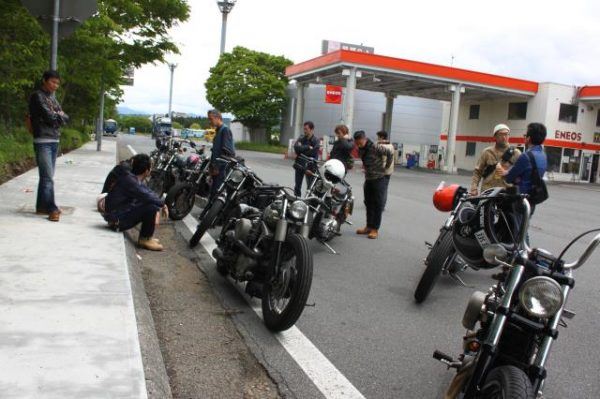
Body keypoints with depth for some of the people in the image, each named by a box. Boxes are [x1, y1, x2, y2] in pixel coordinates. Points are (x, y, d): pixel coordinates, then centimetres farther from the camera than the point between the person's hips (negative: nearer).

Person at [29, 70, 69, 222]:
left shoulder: (53, 98, 19)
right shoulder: (37, 96, -5)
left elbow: (65, 118, 12)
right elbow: (49, 116, -14)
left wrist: (58, 116, -7)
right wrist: (59, 116, 4)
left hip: (55, 141, 8)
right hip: (42, 141, -8)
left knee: (47, 176, 10)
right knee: (48, 177, -10)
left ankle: (41, 206, 17)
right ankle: (51, 209, -7)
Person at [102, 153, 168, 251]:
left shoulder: (133, 178, 8)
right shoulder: (128, 180, -22)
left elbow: (149, 192, 13)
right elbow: (147, 196, -29)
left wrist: (161, 205, -2)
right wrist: (162, 204, -13)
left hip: (122, 211, 10)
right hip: (117, 219, -10)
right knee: (152, 207, -23)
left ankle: (145, 237, 15)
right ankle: (145, 239, -5)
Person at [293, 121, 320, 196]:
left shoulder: (315, 140, -3)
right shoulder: (301, 139, 10)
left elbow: (313, 152, -15)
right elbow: (296, 147, -8)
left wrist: (302, 149, -5)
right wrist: (308, 147, -13)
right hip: (299, 165, 5)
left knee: (310, 186, -4)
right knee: (297, 187, 11)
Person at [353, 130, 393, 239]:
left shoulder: (375, 147, -17)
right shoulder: (360, 150, 3)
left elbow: (390, 154, -12)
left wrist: (385, 167, -6)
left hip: (378, 179, -7)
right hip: (368, 179, 7)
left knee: (377, 205, -1)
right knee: (368, 204, 11)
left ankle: (375, 229, 3)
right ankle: (369, 226, 20)